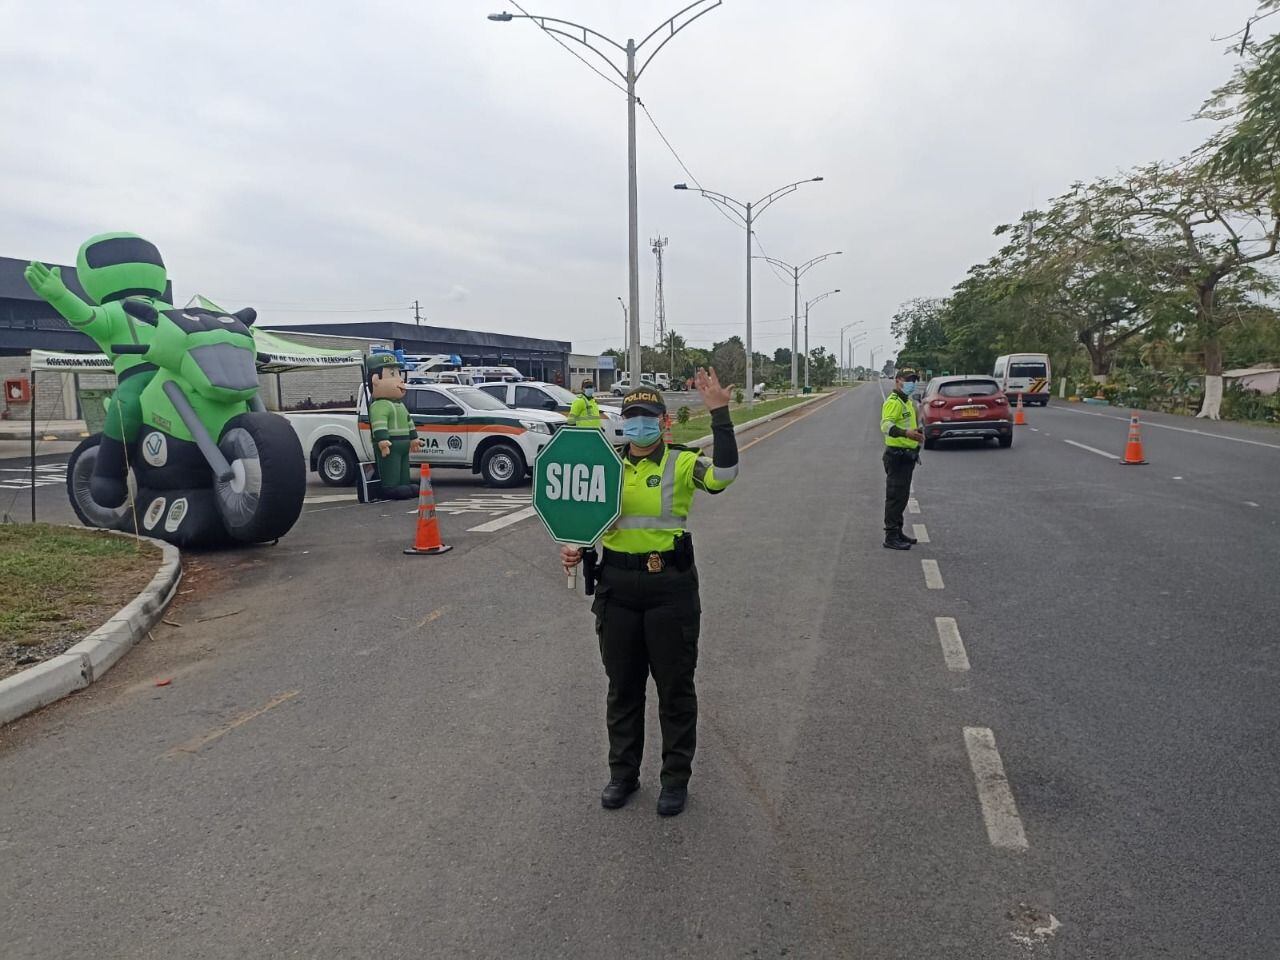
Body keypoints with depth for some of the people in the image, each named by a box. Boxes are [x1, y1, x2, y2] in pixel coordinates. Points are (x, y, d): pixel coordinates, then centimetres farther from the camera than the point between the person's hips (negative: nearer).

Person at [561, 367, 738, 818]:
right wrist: (574, 548, -4)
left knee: (675, 687, 8)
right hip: (617, 586, 4)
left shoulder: (681, 462, -5)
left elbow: (723, 474, -25)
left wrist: (719, 413, -28)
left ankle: (676, 778, 25)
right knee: (622, 687, 15)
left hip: (671, 586, -4)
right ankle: (622, 774, 32)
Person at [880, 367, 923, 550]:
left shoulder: (908, 402, 19)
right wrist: (906, 433, -44)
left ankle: (898, 532, 25)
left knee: (902, 496, 16)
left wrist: (917, 434, 25)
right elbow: (886, 426, -30)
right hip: (897, 456, -10)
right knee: (895, 497, -8)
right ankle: (891, 537, -5)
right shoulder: (893, 402, -15)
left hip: (907, 456, 10)